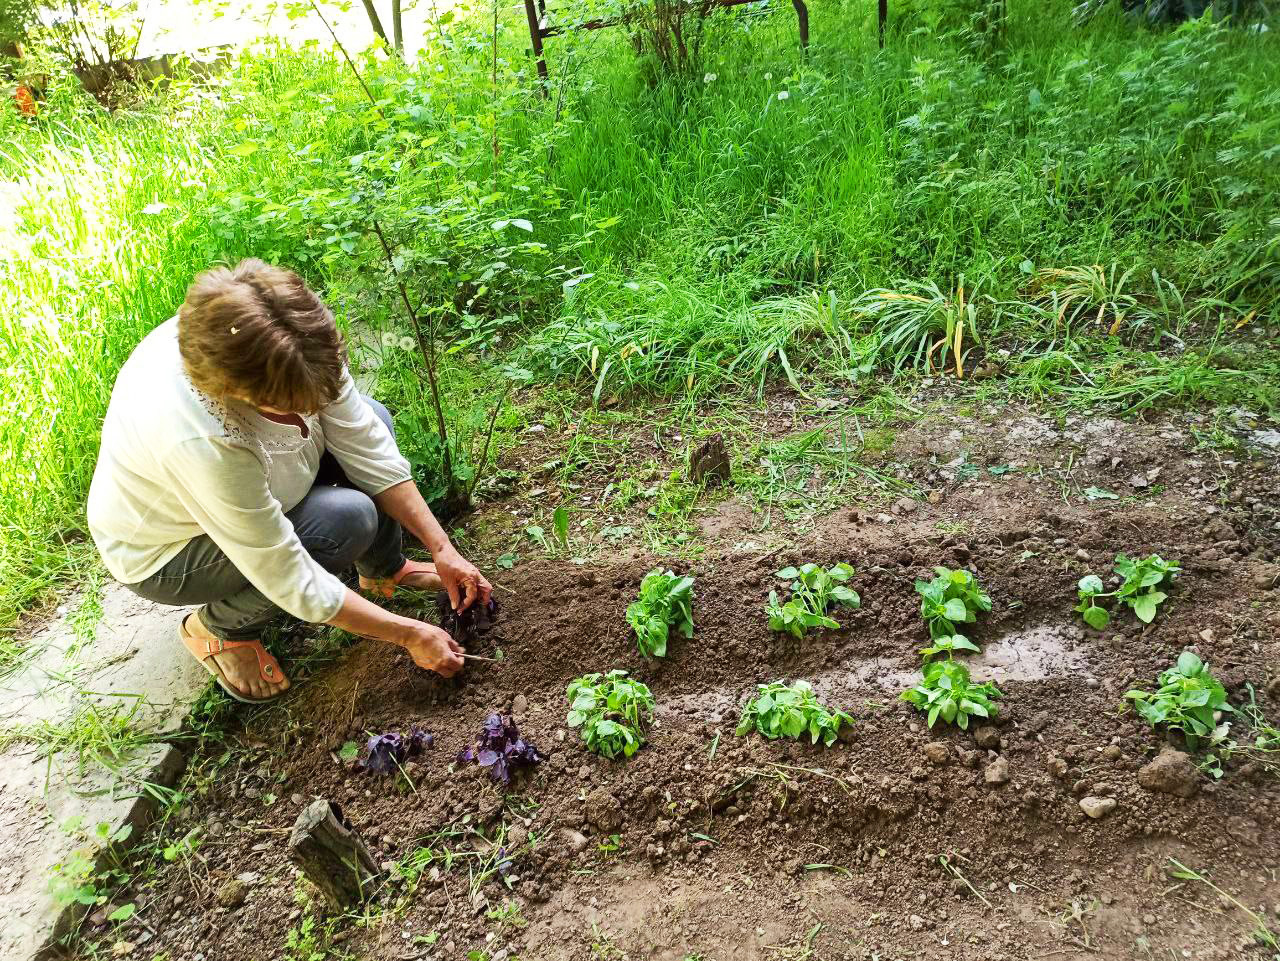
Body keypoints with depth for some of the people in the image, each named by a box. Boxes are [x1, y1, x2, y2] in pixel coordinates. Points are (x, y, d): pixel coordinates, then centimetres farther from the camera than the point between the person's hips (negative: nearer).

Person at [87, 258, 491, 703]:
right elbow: (292, 584, -34)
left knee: (370, 421, -7)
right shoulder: (201, 442, -43)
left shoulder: (296, 346, -27)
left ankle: (384, 570, 11)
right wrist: (409, 634, -26)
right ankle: (220, 626, -3)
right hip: (165, 556, -6)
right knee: (350, 518, -26)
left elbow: (368, 448, -17)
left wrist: (442, 548, -17)